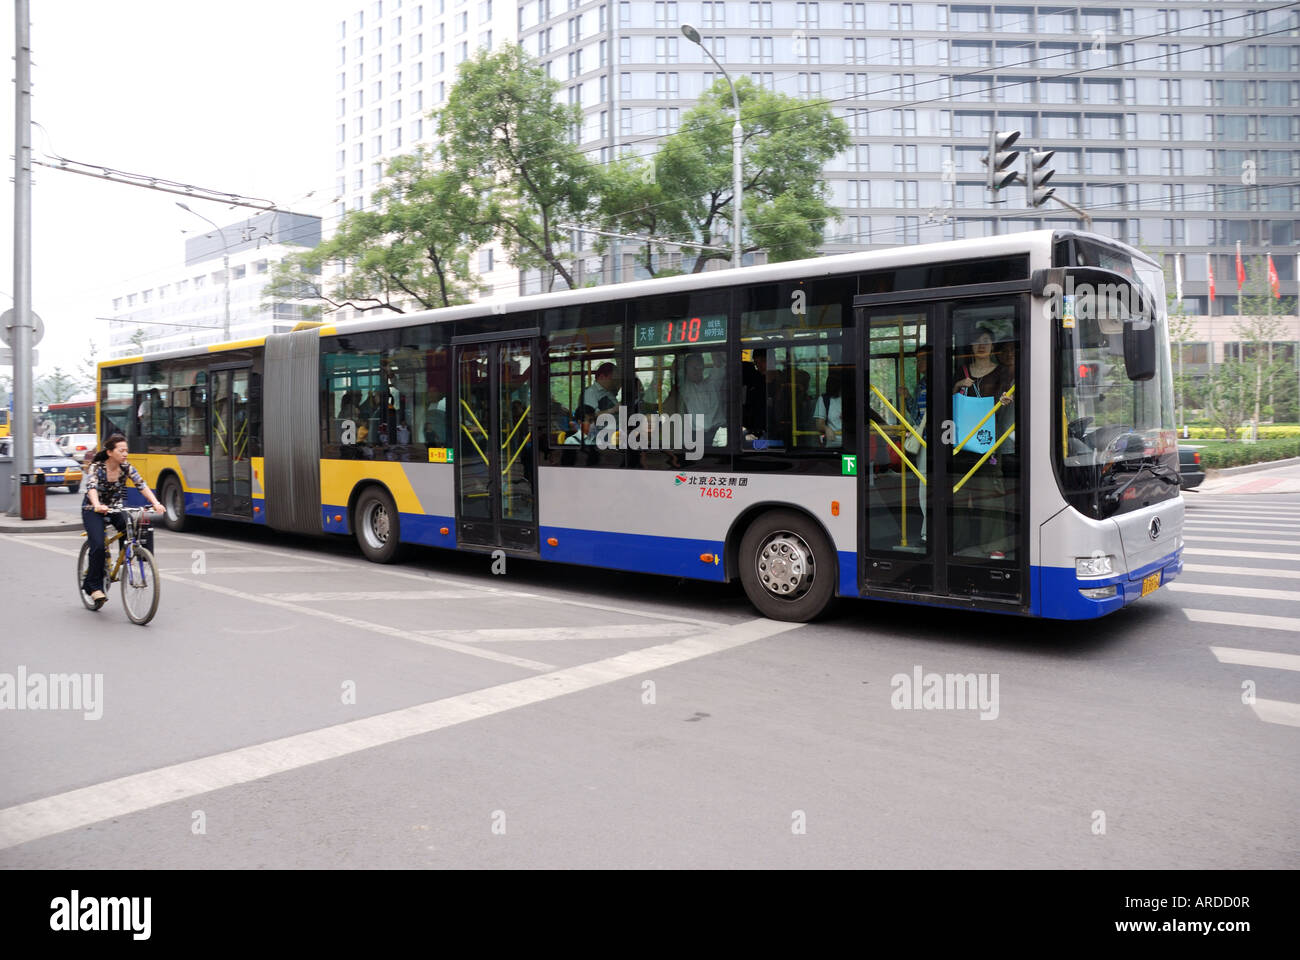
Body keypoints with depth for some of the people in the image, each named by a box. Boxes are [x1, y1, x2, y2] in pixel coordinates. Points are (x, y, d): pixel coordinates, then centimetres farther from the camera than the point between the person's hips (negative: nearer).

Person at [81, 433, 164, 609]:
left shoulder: (126, 468, -8)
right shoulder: (97, 467, -18)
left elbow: (142, 485, -19)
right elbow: (91, 487, -35)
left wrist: (155, 503, -36)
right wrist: (97, 506, -55)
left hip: (115, 509, 4)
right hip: (93, 510, -4)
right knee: (98, 546, -21)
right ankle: (94, 587, -9)